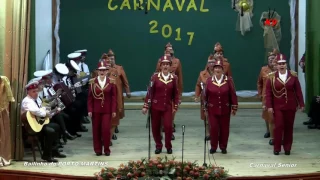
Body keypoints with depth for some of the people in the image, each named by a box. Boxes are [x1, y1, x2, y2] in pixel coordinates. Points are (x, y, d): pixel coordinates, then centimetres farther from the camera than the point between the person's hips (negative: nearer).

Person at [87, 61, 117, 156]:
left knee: (106, 129, -4)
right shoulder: (92, 82, -1)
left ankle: (107, 149, 9)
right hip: (96, 110, 1)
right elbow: (90, 97, 0)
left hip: (107, 110, -1)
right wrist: (90, 110, -5)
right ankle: (98, 149, 15)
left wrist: (114, 110, -4)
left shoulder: (111, 82, -1)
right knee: (96, 130, 5)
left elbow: (114, 97, 0)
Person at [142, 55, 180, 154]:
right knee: (155, 127, 6)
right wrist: (146, 106, -6)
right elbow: (150, 91, -4)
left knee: (168, 126, -7)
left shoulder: (174, 78, 0)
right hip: (155, 106, 0)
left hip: (168, 107, 0)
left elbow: (176, 93, 5)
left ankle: (168, 146, 13)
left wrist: (175, 107, 2)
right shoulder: (155, 76, -5)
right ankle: (158, 146, 23)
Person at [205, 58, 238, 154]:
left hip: (225, 109, 0)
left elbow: (233, 95, -3)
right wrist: (204, 108, 5)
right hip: (212, 109, 0)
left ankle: (223, 147, 21)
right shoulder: (209, 80, -3)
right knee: (213, 128, 1)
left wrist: (234, 108, -5)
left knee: (224, 128, 7)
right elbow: (205, 95, 3)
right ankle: (213, 147, 14)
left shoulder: (228, 80, -5)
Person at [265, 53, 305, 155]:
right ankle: (277, 148, 6)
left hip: (290, 107, 2)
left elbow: (298, 91, 2)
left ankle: (287, 148, 18)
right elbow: (268, 93, -4)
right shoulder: (272, 77, -4)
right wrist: (269, 106, -9)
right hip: (277, 107, -2)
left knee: (289, 127, 8)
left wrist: (301, 104, 0)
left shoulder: (293, 75, 0)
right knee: (278, 126, -5)